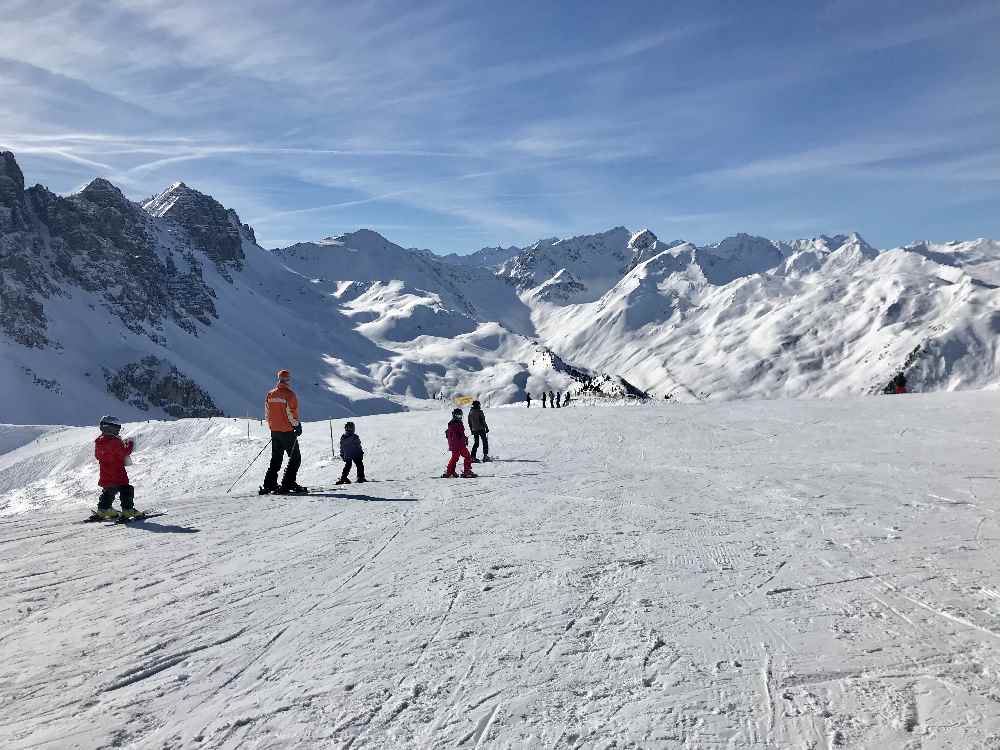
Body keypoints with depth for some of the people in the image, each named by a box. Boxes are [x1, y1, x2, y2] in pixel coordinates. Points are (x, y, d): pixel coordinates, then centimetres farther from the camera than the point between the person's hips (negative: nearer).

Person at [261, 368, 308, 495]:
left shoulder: (270, 394, 7)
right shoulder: (289, 394, -12)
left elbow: (267, 413, 11)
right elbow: (292, 413, -15)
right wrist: (297, 426, -1)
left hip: (274, 431, 7)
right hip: (287, 431, -7)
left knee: (276, 458, 15)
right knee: (295, 458, 1)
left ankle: (269, 484, 11)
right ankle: (287, 484, -7)